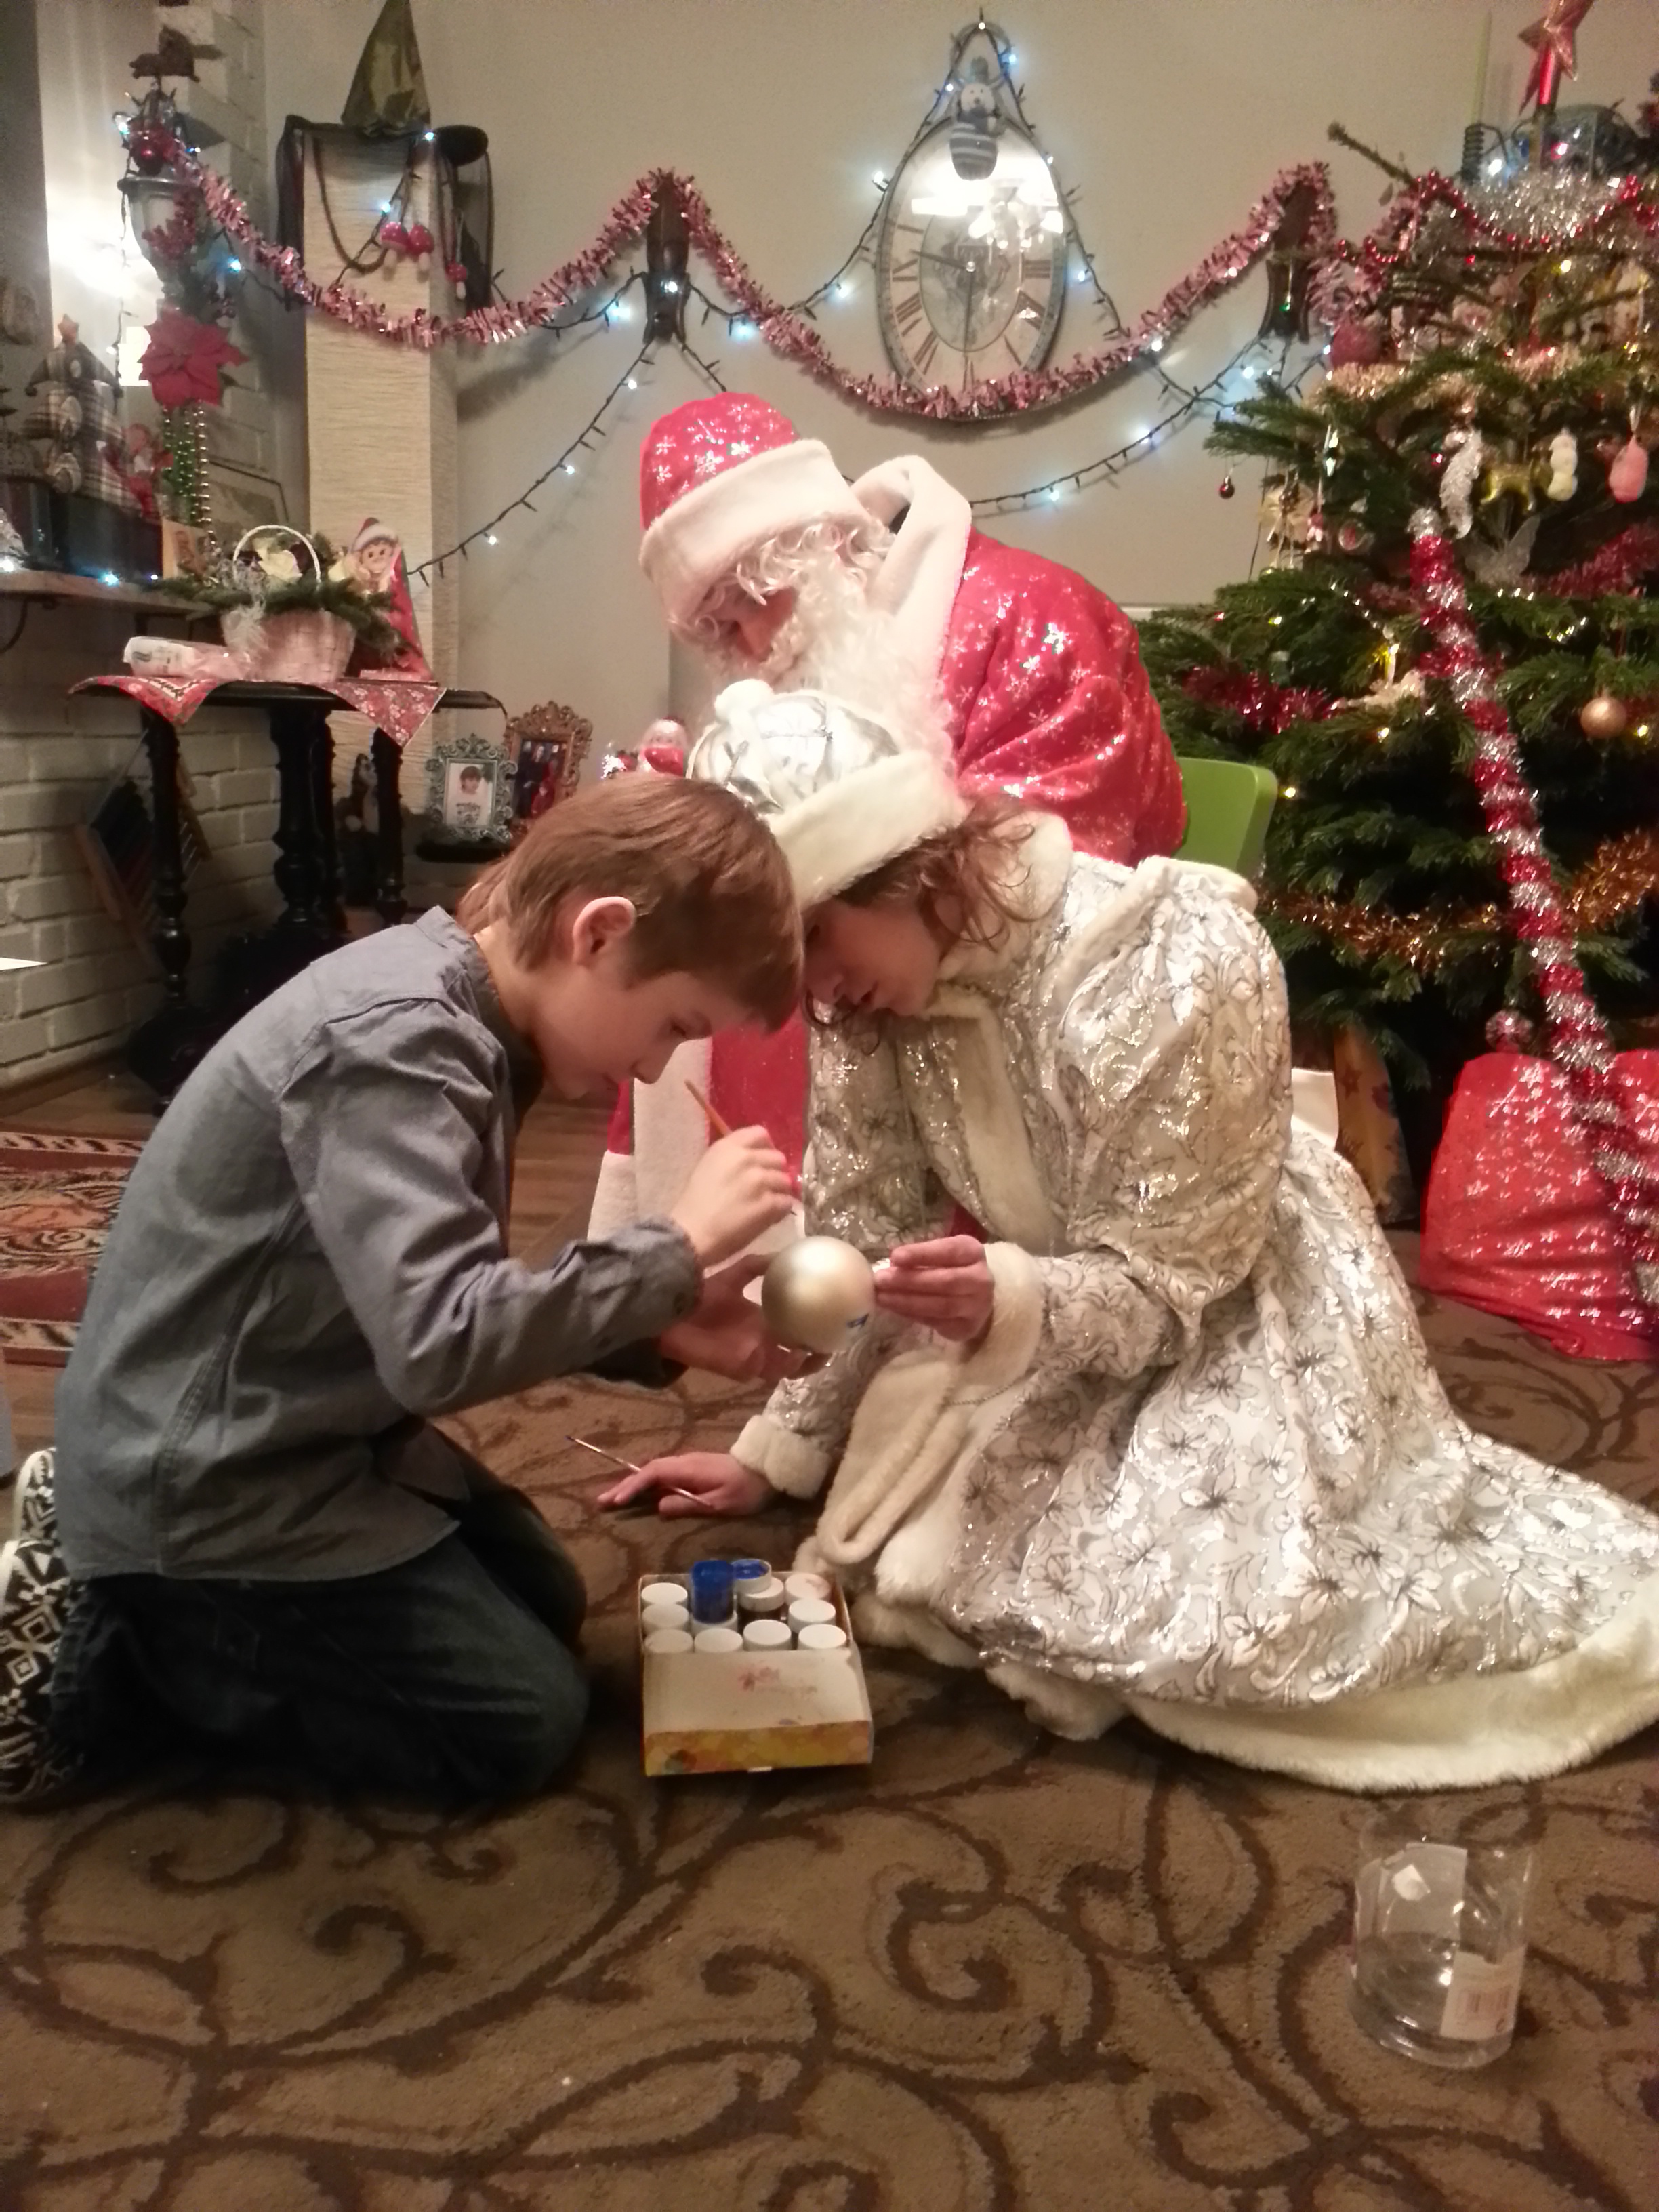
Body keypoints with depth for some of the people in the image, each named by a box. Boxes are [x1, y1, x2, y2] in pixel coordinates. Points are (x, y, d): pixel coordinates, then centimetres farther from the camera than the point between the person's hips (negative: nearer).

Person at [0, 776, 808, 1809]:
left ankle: (163, 1621, 19)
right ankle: (88, 1652, 3)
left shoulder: (453, 1014, 2)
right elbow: (442, 1342, -37)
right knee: (524, 1721, -1)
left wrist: (658, 1326, -4)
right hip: (209, 1486, -9)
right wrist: (677, 1248, -26)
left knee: (546, 1606, 19)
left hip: (300, 1435, 10)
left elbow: (464, 1301, 8)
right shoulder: (393, 1038, -27)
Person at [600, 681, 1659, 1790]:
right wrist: (777, 1453, -3)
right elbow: (857, 1241, -3)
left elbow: (1166, 1279, -24)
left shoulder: (1179, 966, -30)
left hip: (1232, 1313, -5)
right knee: (902, 1541, -8)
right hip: (1031, 1316, 6)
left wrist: (1008, 1304, -43)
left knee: (1197, 1605, -22)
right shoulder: (869, 992, -12)